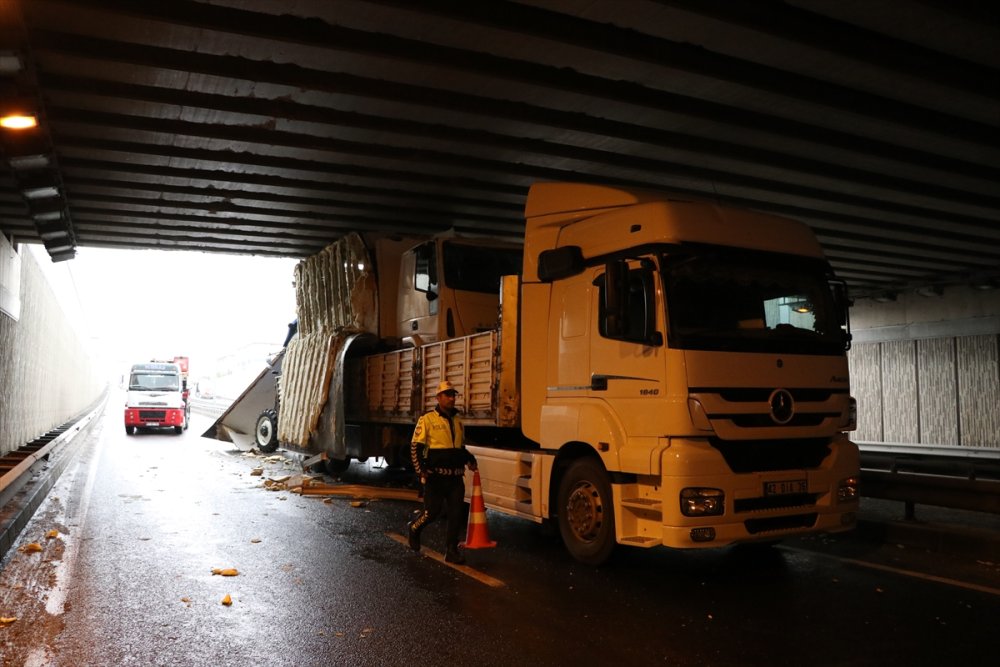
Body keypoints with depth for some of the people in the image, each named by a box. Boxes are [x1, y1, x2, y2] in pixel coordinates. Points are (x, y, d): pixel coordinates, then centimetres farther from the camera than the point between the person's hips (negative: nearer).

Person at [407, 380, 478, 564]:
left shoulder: (457, 420, 13)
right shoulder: (427, 419, -5)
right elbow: (415, 447, -7)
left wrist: (469, 459, 9)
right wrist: (421, 470, -17)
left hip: (456, 477, 5)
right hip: (436, 476, -5)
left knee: (456, 515, 2)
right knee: (431, 512, 0)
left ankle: (452, 551, 11)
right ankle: (413, 529, 30)